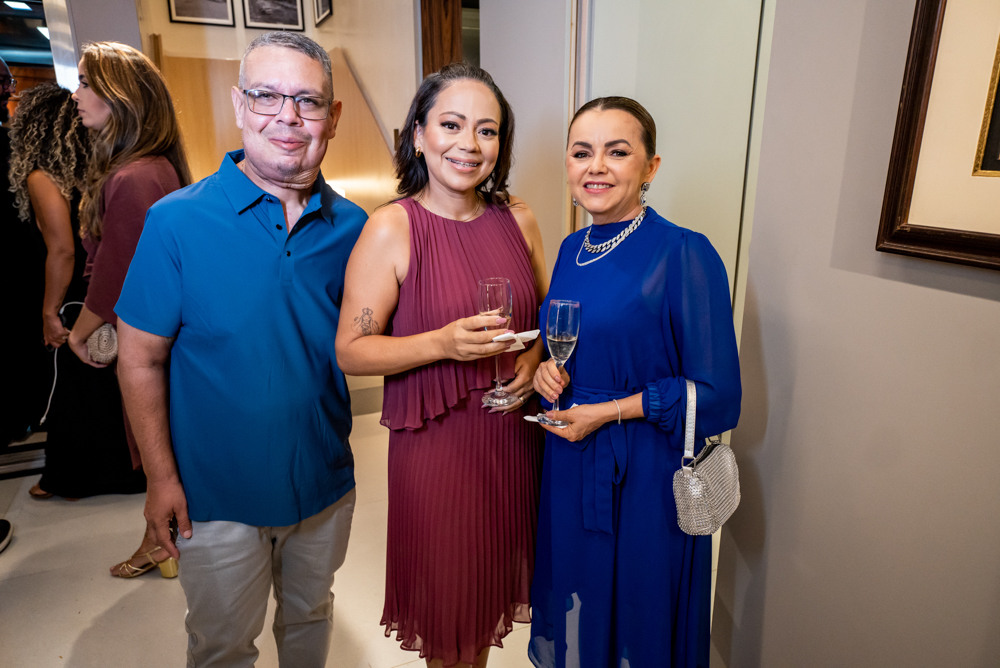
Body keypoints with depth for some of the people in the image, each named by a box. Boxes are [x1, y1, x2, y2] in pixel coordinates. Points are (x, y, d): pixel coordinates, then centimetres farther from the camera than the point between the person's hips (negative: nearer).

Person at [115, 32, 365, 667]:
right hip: (217, 490, -2)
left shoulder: (351, 227, -6)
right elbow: (141, 359, -9)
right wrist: (161, 476, -9)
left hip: (325, 481, 3)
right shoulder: (177, 221, -14)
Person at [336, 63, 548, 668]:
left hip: (513, 432, 5)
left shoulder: (518, 219, 0)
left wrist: (534, 356, -8)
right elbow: (350, 351, -12)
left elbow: (546, 311, 12)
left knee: (495, 574, 23)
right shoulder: (390, 229, -13)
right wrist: (444, 344, -24)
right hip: (435, 442, -4)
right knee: (447, 588, 15)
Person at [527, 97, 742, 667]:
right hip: (570, 459, 6)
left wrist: (609, 412, -17)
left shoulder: (686, 255, -17)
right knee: (575, 597, 24)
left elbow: (717, 395, -15)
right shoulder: (571, 249, 3)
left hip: (646, 474, -5)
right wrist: (548, 370, -4)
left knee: (636, 612, 16)